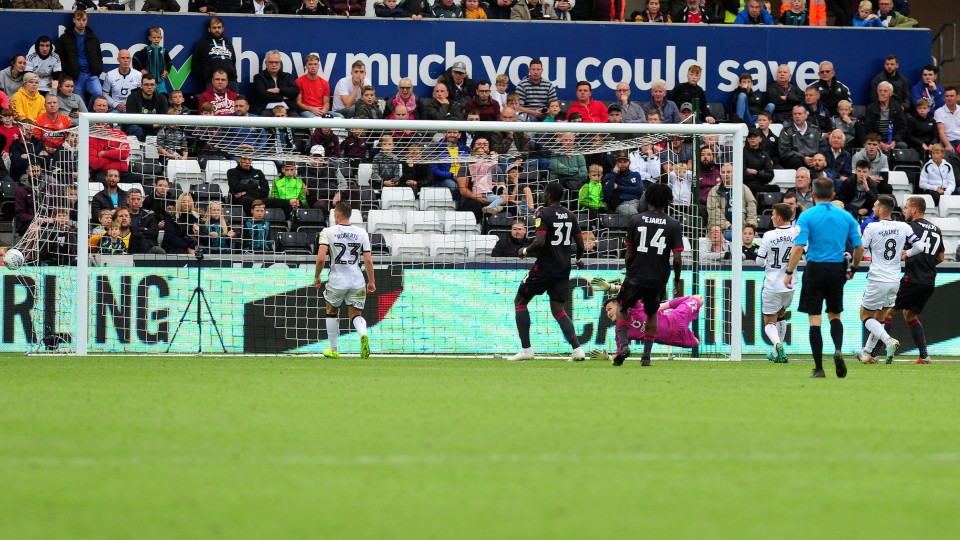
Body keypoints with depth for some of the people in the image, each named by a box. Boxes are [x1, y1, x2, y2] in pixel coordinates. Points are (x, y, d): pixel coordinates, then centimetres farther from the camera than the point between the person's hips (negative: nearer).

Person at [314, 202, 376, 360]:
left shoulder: (328, 232, -5)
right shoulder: (361, 233, 3)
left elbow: (321, 258, -14)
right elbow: (368, 260, 1)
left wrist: (316, 277, 2)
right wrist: (372, 281, 11)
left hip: (337, 280, -2)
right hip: (357, 281, 2)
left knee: (331, 312, 21)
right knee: (356, 315, 10)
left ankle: (334, 349, 25)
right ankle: (363, 334, -24)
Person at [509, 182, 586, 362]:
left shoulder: (544, 213, -12)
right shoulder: (570, 216, 8)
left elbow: (540, 241, -22)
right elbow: (580, 242, 12)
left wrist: (525, 251, -3)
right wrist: (579, 259, 32)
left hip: (545, 266, -6)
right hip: (563, 269, 6)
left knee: (520, 301, 9)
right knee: (558, 310, 9)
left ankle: (526, 349, 3)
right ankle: (577, 349, -8)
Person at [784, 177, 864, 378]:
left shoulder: (807, 216, -5)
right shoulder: (846, 216, 5)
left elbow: (798, 247, -13)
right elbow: (859, 247, 6)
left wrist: (789, 272, -7)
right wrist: (854, 269, 22)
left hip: (815, 269, -3)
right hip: (837, 271, 3)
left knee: (815, 320, 2)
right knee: (834, 315, 19)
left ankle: (819, 368, 1)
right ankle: (838, 349, -9)